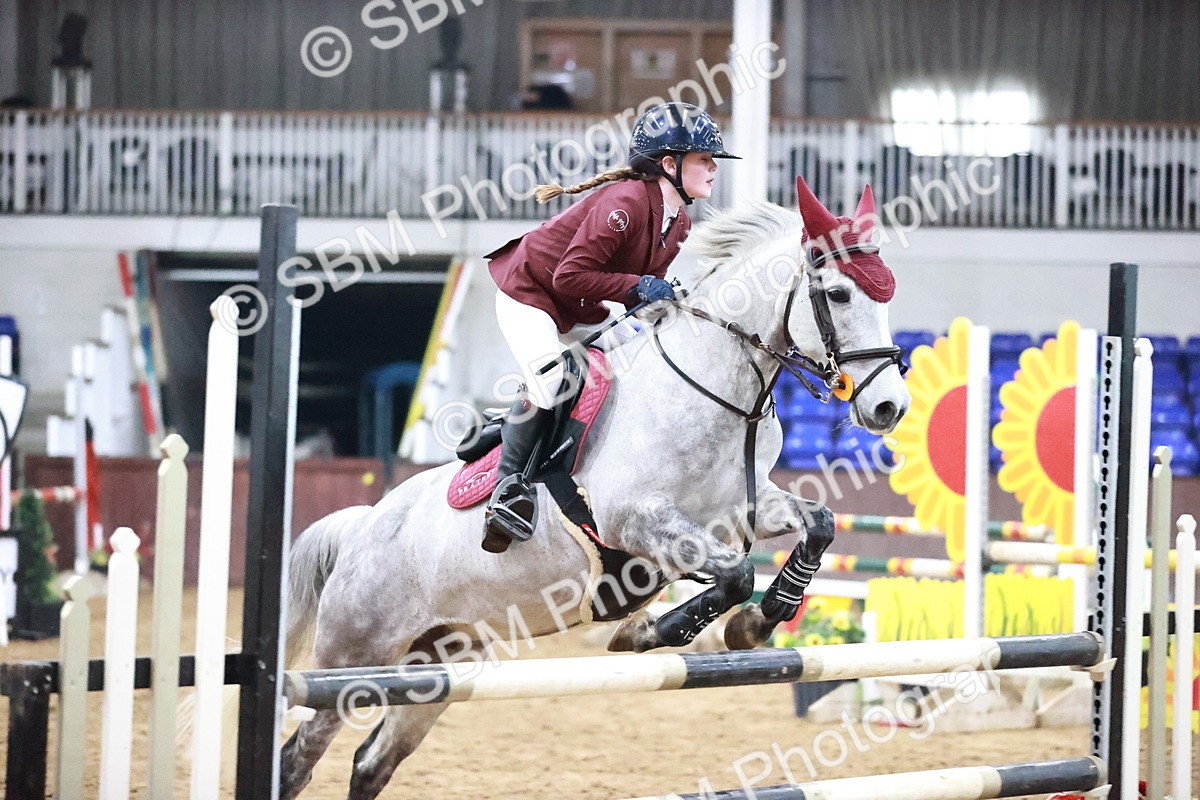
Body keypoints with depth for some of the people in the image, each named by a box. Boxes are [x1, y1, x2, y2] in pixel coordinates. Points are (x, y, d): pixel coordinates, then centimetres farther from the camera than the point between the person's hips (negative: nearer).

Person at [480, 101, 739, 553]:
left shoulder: (678, 223, -3)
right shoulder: (626, 202, -31)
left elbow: (645, 287, 5)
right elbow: (570, 276, -33)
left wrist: (667, 297, -15)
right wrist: (637, 286, -33)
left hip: (583, 313, 10)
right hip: (529, 292, -10)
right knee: (549, 386, -26)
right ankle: (510, 485, -9)